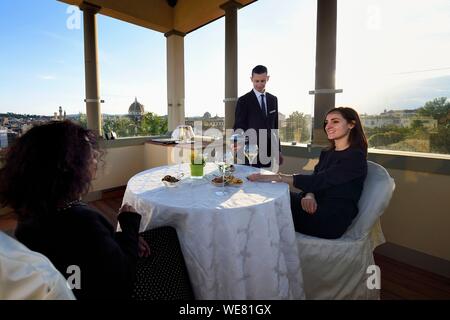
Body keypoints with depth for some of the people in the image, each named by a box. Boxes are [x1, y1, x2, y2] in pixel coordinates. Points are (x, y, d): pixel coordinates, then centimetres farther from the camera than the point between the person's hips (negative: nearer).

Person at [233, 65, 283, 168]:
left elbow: (275, 126, 14)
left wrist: (278, 150, 12)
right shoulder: (243, 101, -5)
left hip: (269, 152, 5)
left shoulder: (273, 99, 10)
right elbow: (238, 127, -6)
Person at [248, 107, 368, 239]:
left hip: (334, 218, -7)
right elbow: (313, 180, 5)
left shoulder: (356, 156, -11)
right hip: (316, 204, 7)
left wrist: (276, 177, -27)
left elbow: (319, 180, -21)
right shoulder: (326, 153, 15)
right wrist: (309, 195, -20)